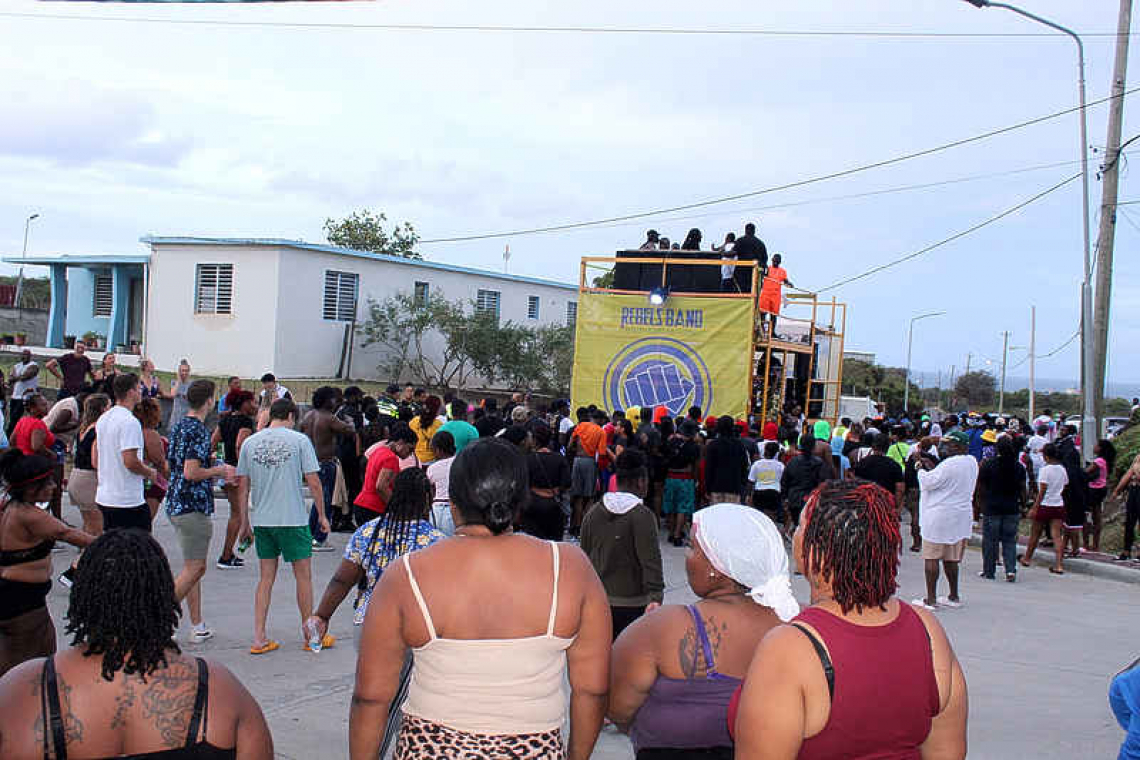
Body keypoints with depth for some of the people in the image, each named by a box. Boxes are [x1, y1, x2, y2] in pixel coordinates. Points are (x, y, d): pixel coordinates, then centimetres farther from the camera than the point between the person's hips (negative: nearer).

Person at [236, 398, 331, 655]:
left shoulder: (250, 443, 5)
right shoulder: (299, 440, -5)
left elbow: (242, 487, 7)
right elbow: (313, 482, -5)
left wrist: (245, 523, 16)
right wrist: (322, 515, 6)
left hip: (260, 519, 4)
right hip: (293, 519, -4)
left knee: (266, 578, 12)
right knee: (303, 576, 9)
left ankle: (259, 638, 10)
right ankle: (310, 636, 18)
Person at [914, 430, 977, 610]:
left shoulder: (949, 465, -19)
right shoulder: (972, 462, 8)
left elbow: (928, 482, -12)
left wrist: (921, 469, 4)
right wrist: (933, 467, 13)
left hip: (939, 517, -8)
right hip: (962, 516, 8)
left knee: (931, 558, -2)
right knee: (951, 559, 16)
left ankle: (931, 599, -1)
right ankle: (953, 597, 22)